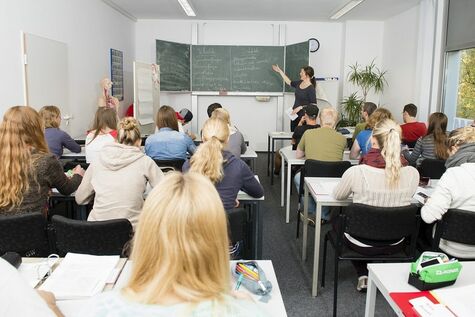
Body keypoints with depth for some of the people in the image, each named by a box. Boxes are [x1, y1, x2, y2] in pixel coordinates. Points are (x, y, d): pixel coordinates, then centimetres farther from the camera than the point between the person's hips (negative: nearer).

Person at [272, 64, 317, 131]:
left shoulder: (311, 89, -13)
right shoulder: (299, 83, 8)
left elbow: (314, 104, -14)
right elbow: (289, 82, 26)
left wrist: (300, 107, -18)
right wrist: (279, 71, 29)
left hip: (303, 116, -7)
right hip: (295, 114, 7)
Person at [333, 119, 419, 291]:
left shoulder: (356, 172, -26)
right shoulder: (412, 173, -16)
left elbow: (337, 196, -4)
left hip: (362, 244, -4)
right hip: (395, 245, 4)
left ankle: (363, 274, 22)